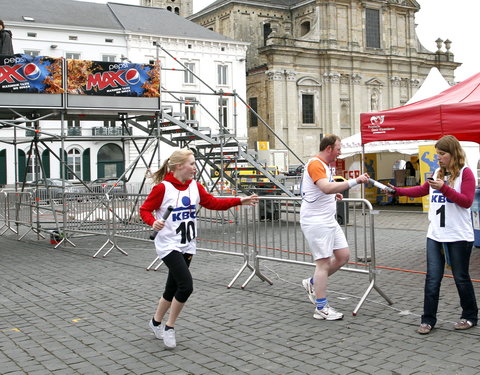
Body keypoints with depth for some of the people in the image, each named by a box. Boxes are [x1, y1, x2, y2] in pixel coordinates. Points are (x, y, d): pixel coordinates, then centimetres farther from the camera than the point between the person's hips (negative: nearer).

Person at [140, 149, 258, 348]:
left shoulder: (195, 186, 5)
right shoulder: (162, 188, -13)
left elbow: (213, 203, 6)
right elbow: (144, 210, -7)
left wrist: (240, 201, -1)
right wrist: (153, 222, -28)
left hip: (187, 247, 7)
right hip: (168, 245, -7)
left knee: (172, 288, 14)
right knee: (186, 285, -16)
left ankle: (156, 322, 37)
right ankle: (169, 327, 4)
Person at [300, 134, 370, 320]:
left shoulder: (323, 165, 16)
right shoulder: (315, 164, -16)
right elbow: (327, 187, -32)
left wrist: (333, 195, 12)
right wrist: (354, 181, -34)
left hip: (328, 220, 10)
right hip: (315, 221, -10)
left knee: (343, 256, 9)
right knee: (324, 262, -5)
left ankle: (312, 283, 24)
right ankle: (321, 308, 5)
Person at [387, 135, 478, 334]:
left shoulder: (465, 172, -6)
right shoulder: (437, 173, 12)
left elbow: (467, 201, -13)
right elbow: (422, 190, 20)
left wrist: (444, 188, -23)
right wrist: (397, 191, 10)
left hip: (458, 236, -5)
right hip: (435, 235, 5)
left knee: (461, 277, 7)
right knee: (432, 278, 3)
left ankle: (470, 317, 25)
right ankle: (428, 320, 9)